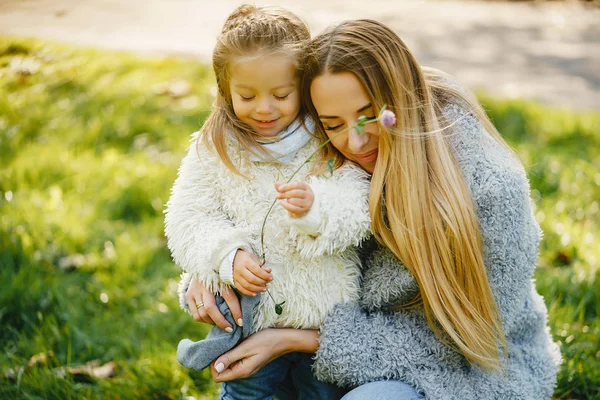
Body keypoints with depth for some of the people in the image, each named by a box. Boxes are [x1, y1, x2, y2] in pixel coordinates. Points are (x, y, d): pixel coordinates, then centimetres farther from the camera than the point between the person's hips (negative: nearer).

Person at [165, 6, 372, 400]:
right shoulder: (215, 147, -4)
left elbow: (362, 210, -15)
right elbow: (186, 219, -5)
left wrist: (317, 208, -35)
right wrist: (228, 256, -22)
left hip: (328, 317, 0)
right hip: (251, 314, 0)